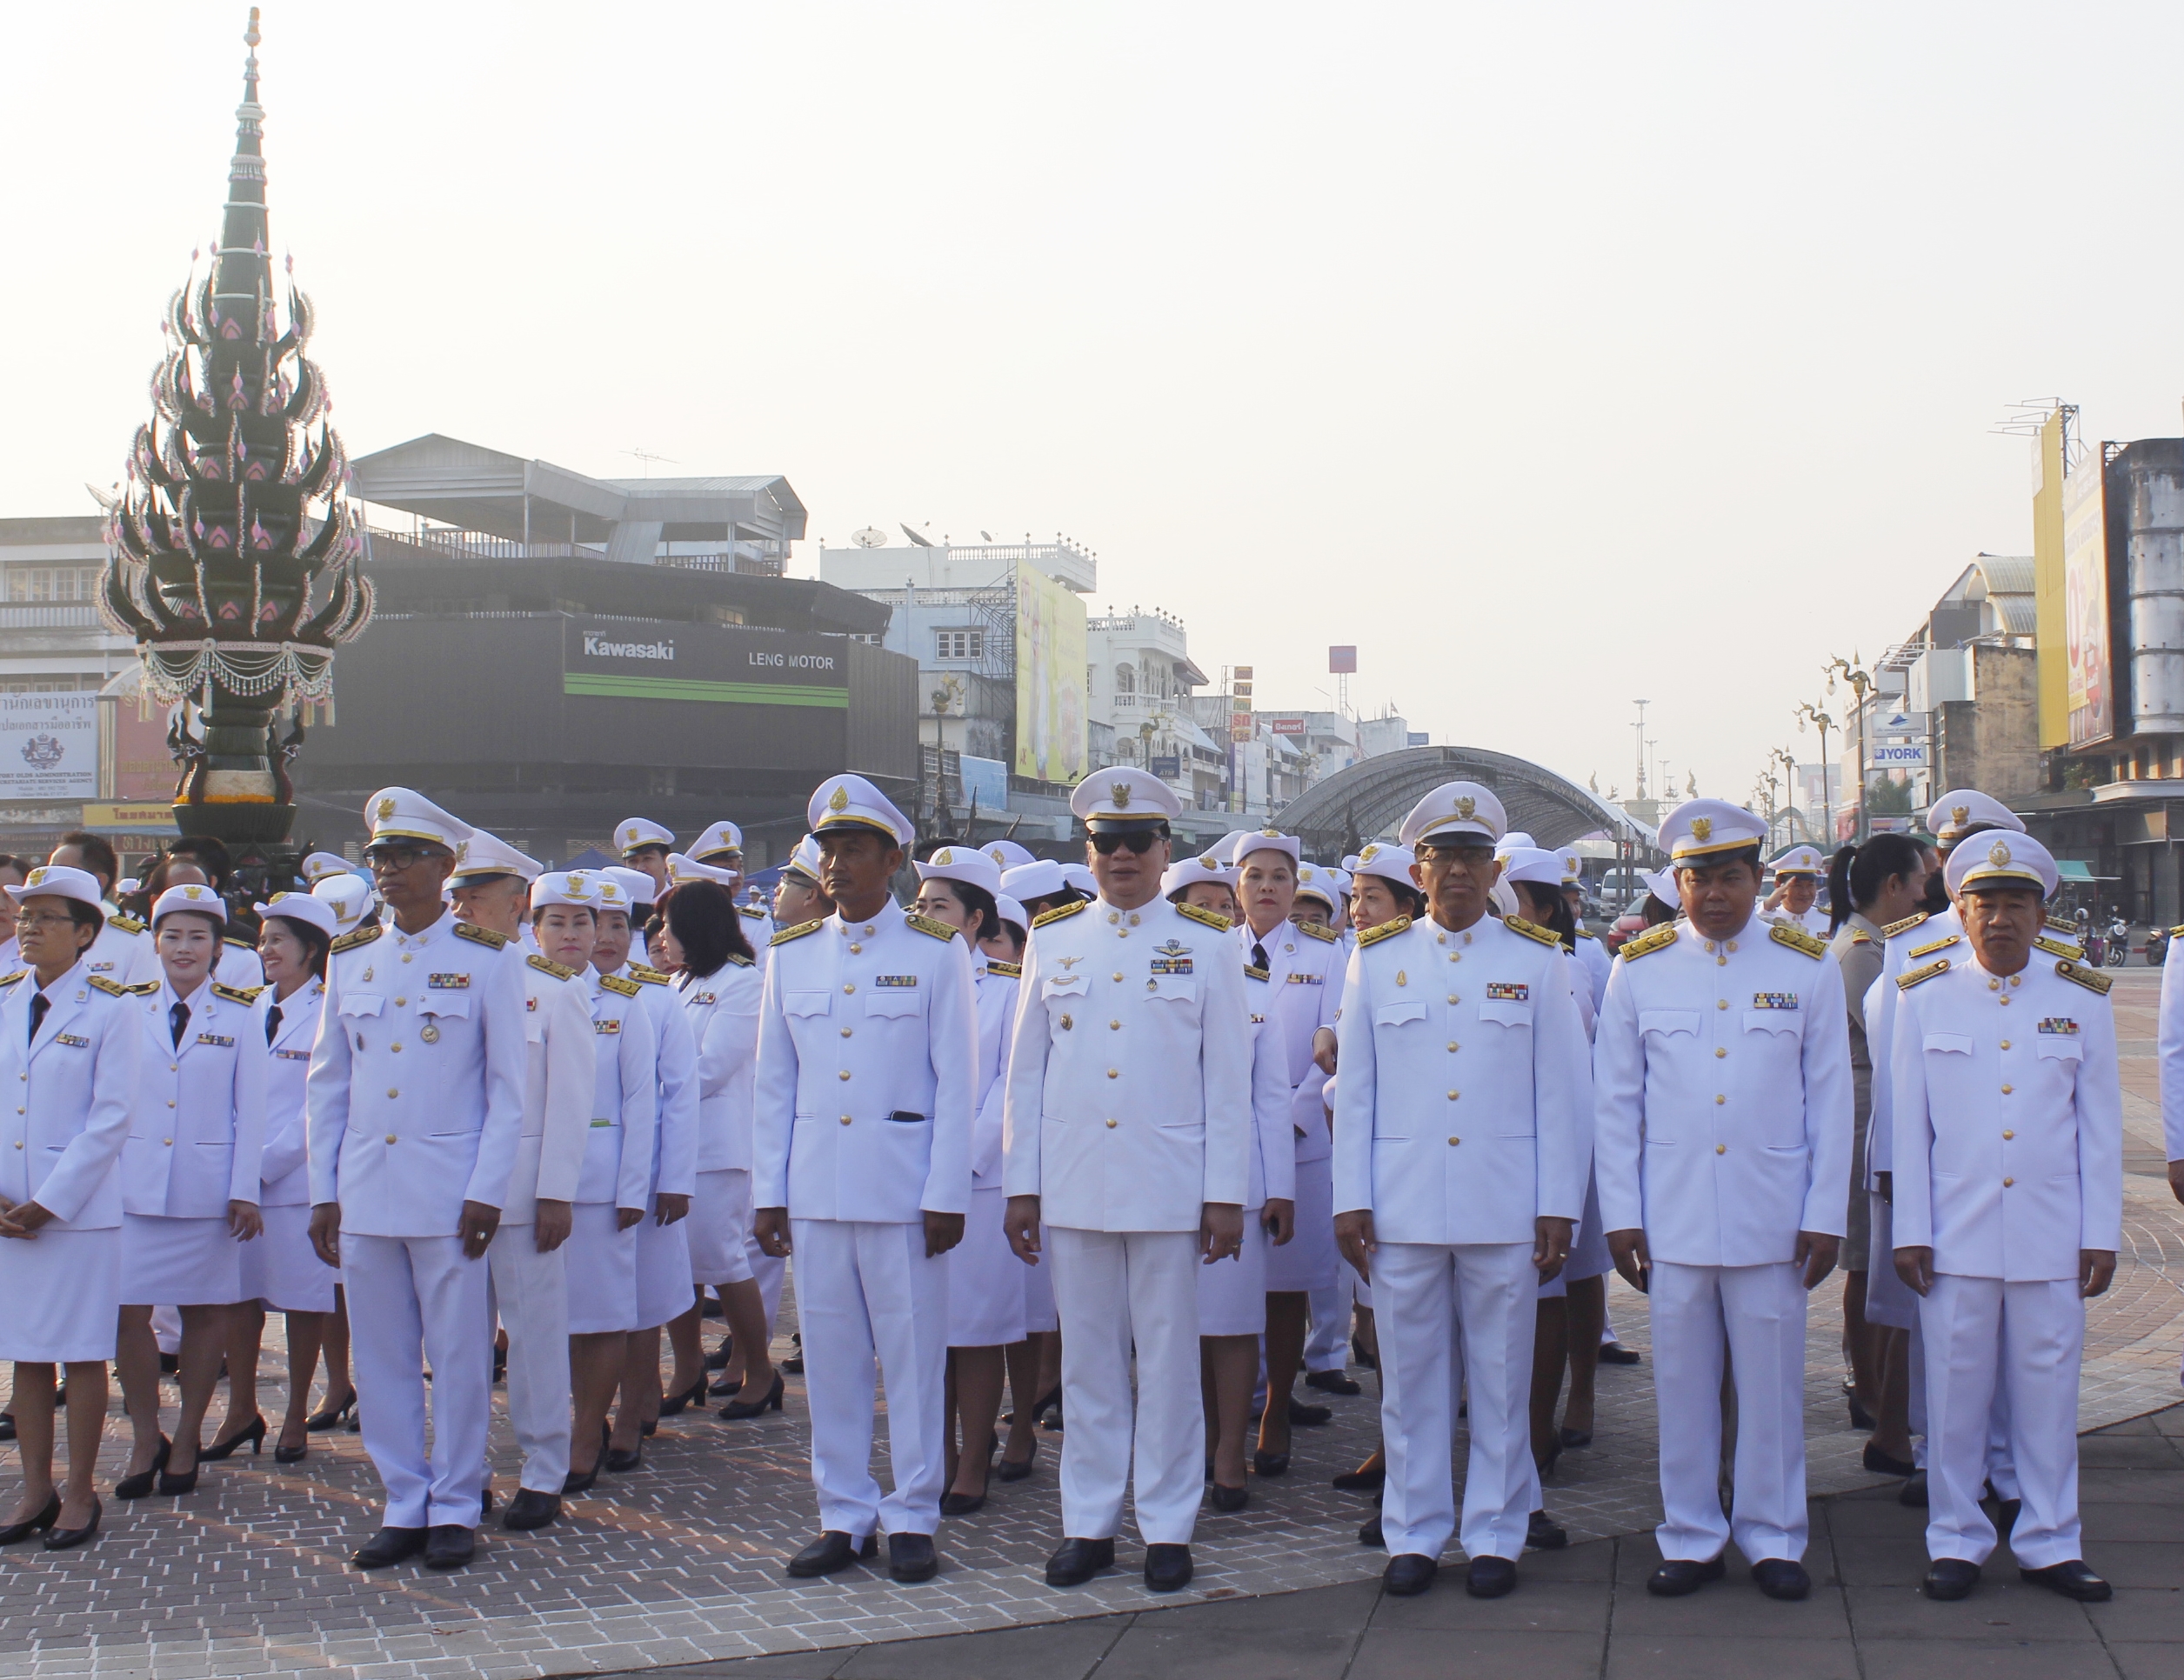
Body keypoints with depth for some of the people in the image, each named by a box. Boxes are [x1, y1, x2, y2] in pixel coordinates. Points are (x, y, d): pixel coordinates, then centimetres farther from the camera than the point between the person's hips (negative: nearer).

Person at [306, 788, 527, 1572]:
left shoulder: (487, 961, -1)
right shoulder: (350, 961, 10)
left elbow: (508, 1089, -2)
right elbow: (327, 1082, 13)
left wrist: (487, 1191, -9)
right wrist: (323, 1190, 7)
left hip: (447, 1194, -4)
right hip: (364, 1194, 4)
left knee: (457, 1357, 2)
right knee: (381, 1358, 8)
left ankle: (454, 1508, 13)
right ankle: (403, 1506, 19)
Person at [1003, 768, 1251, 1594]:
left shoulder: (1206, 944, 2)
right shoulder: (1051, 940, 8)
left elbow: (1229, 1079, 1)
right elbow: (1026, 1070, 10)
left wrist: (1227, 1194, -3)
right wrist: (1021, 1185, 5)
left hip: (1169, 1186, -2)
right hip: (1073, 1186, 2)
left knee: (1169, 1361, 4)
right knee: (1086, 1361, 8)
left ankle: (1168, 1525, 14)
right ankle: (1088, 1522, 17)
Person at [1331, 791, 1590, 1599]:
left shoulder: (1537, 960, 5)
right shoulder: (1378, 958, 8)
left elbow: (1562, 1094, 3)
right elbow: (1354, 1090, 7)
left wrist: (1559, 1207, -2)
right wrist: (1350, 1199, 1)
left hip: (1504, 1208, -1)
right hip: (1401, 1206, 1)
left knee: (1500, 1378, 5)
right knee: (1409, 1377, 6)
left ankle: (1495, 1535, 16)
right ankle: (1413, 1534, 17)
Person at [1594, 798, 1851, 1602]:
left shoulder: (1808, 968, 3)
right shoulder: (1639, 969, 4)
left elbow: (1830, 1102, 4)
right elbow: (1614, 1102, 5)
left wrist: (1825, 1217, -1)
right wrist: (1621, 1214, 0)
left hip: (1772, 1219, 0)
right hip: (1672, 1218, 1)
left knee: (1772, 1382, 6)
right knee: (1682, 1383, 7)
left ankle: (1773, 1537, 20)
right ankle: (1690, 1539, 19)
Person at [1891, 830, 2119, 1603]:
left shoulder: (2082, 999, 4)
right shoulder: (1925, 996, 2)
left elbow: (2101, 1127, 6)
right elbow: (1908, 1125, 2)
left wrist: (2101, 1235, 2)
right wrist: (1910, 1231, -1)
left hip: (2052, 1239, 1)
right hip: (1956, 1236, -1)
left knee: (2049, 1390, 6)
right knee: (1955, 1391, 5)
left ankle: (2050, 1544, 19)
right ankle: (1956, 1541, 17)